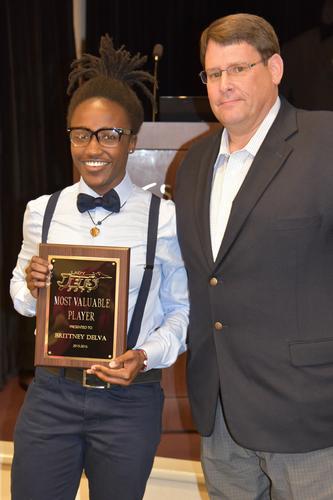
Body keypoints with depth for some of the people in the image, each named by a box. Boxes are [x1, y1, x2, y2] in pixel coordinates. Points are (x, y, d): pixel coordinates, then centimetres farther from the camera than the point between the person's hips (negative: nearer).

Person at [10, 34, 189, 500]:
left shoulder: (166, 219, -8)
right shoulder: (41, 211, 1)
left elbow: (181, 309, -1)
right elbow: (22, 298, 12)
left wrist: (148, 355, -18)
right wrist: (30, 287, -11)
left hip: (131, 399, -1)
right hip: (51, 394, 2)